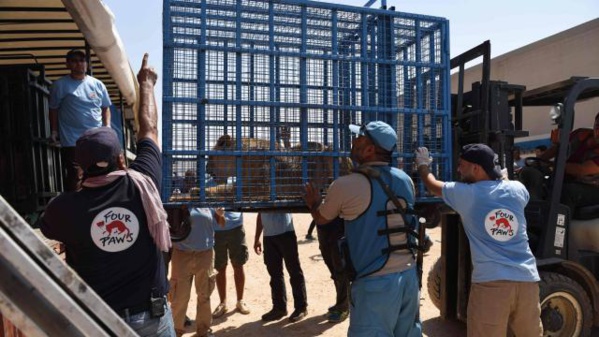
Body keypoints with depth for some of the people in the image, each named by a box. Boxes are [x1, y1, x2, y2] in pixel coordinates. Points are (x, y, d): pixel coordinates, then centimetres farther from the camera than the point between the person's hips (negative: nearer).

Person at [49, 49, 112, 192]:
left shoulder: (97, 84, 8)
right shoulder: (60, 85, 0)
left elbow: (105, 108, 15)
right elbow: (54, 110, 5)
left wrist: (107, 127, 3)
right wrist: (54, 132, 0)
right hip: (72, 140, -3)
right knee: (74, 177, -4)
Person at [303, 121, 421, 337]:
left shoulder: (346, 185, -13)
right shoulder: (406, 180, 3)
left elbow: (321, 218, 5)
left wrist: (313, 203, 27)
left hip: (375, 282, -6)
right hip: (409, 275, 6)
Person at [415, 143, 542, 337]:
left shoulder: (465, 194, -1)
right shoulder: (517, 189, 8)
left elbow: (433, 185, 17)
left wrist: (422, 165, 35)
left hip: (490, 283, -4)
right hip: (527, 280, 5)